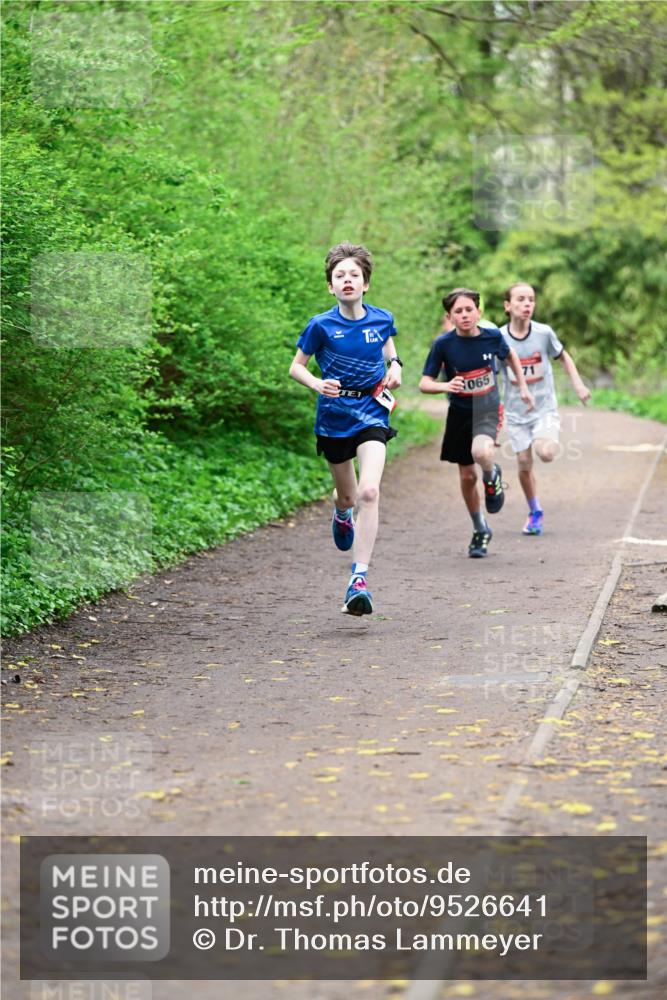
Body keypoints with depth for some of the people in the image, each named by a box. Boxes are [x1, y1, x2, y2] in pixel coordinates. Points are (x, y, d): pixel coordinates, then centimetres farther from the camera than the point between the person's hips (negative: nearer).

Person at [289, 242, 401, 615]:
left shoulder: (382, 318, -3)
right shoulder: (321, 325, -10)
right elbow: (297, 367, 0)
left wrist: (395, 364, 2)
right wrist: (318, 384, -19)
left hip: (372, 413, 0)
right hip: (334, 417, 0)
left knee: (369, 492, -19)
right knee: (347, 495, 16)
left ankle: (360, 580, -20)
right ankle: (342, 512, 58)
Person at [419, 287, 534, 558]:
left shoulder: (492, 336, -11)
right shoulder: (443, 344, -14)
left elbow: (510, 355, 12)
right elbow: (424, 383, -12)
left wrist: (523, 386, 13)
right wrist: (445, 386, -32)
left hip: (488, 409, -1)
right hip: (459, 413, 2)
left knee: (480, 452, -33)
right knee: (467, 477, 11)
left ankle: (493, 476, 4)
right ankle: (480, 530, 32)